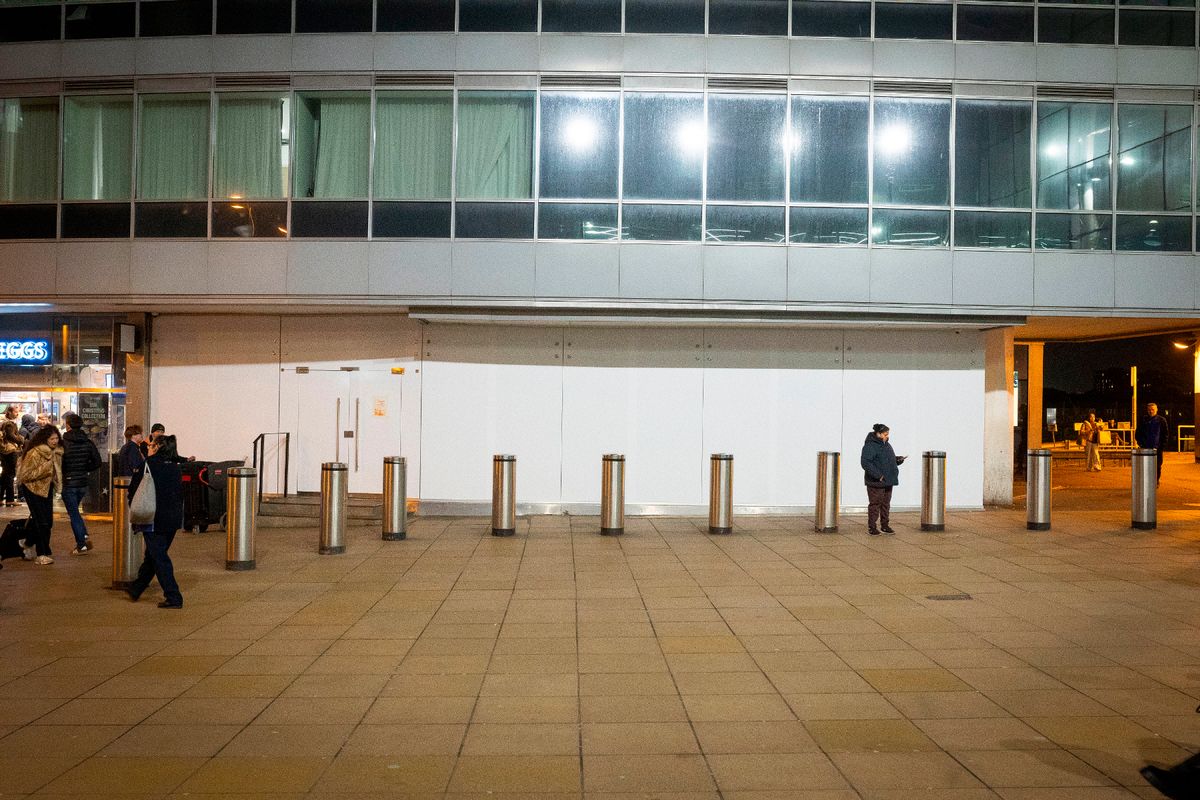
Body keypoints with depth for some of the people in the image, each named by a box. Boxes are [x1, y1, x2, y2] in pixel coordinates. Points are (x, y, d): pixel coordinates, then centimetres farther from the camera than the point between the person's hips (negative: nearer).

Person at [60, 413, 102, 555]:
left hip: (68, 483, -5)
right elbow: (98, 462, 1)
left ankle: (81, 545, 3)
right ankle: (85, 537, 10)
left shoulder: (63, 443, -14)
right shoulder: (87, 442, 1)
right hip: (83, 483, 5)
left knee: (73, 513, 3)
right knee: (74, 510, 22)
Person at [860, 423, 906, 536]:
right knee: (875, 503, -4)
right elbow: (866, 463, -21)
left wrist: (898, 459, 5)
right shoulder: (870, 446, -14)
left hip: (888, 480, 9)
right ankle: (871, 527, 3)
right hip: (876, 482, -8)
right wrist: (878, 475, -24)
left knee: (886, 503, 13)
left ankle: (884, 525, 22)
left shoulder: (886, 445, 16)